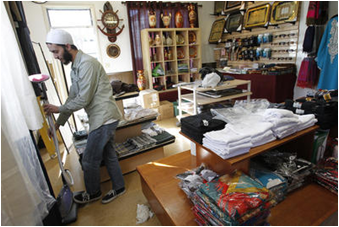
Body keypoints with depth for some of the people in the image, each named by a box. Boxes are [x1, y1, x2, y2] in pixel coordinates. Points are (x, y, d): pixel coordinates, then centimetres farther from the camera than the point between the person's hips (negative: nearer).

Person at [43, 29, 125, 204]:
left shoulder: (87, 64, -17)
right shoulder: (75, 68, 16)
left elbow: (83, 100, -20)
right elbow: (72, 98, 18)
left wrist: (58, 109, -4)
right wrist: (58, 123, 16)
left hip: (104, 118, -10)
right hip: (104, 117, 10)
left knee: (89, 160, 5)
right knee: (108, 153, 18)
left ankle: (93, 193, 30)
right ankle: (118, 187, 35)